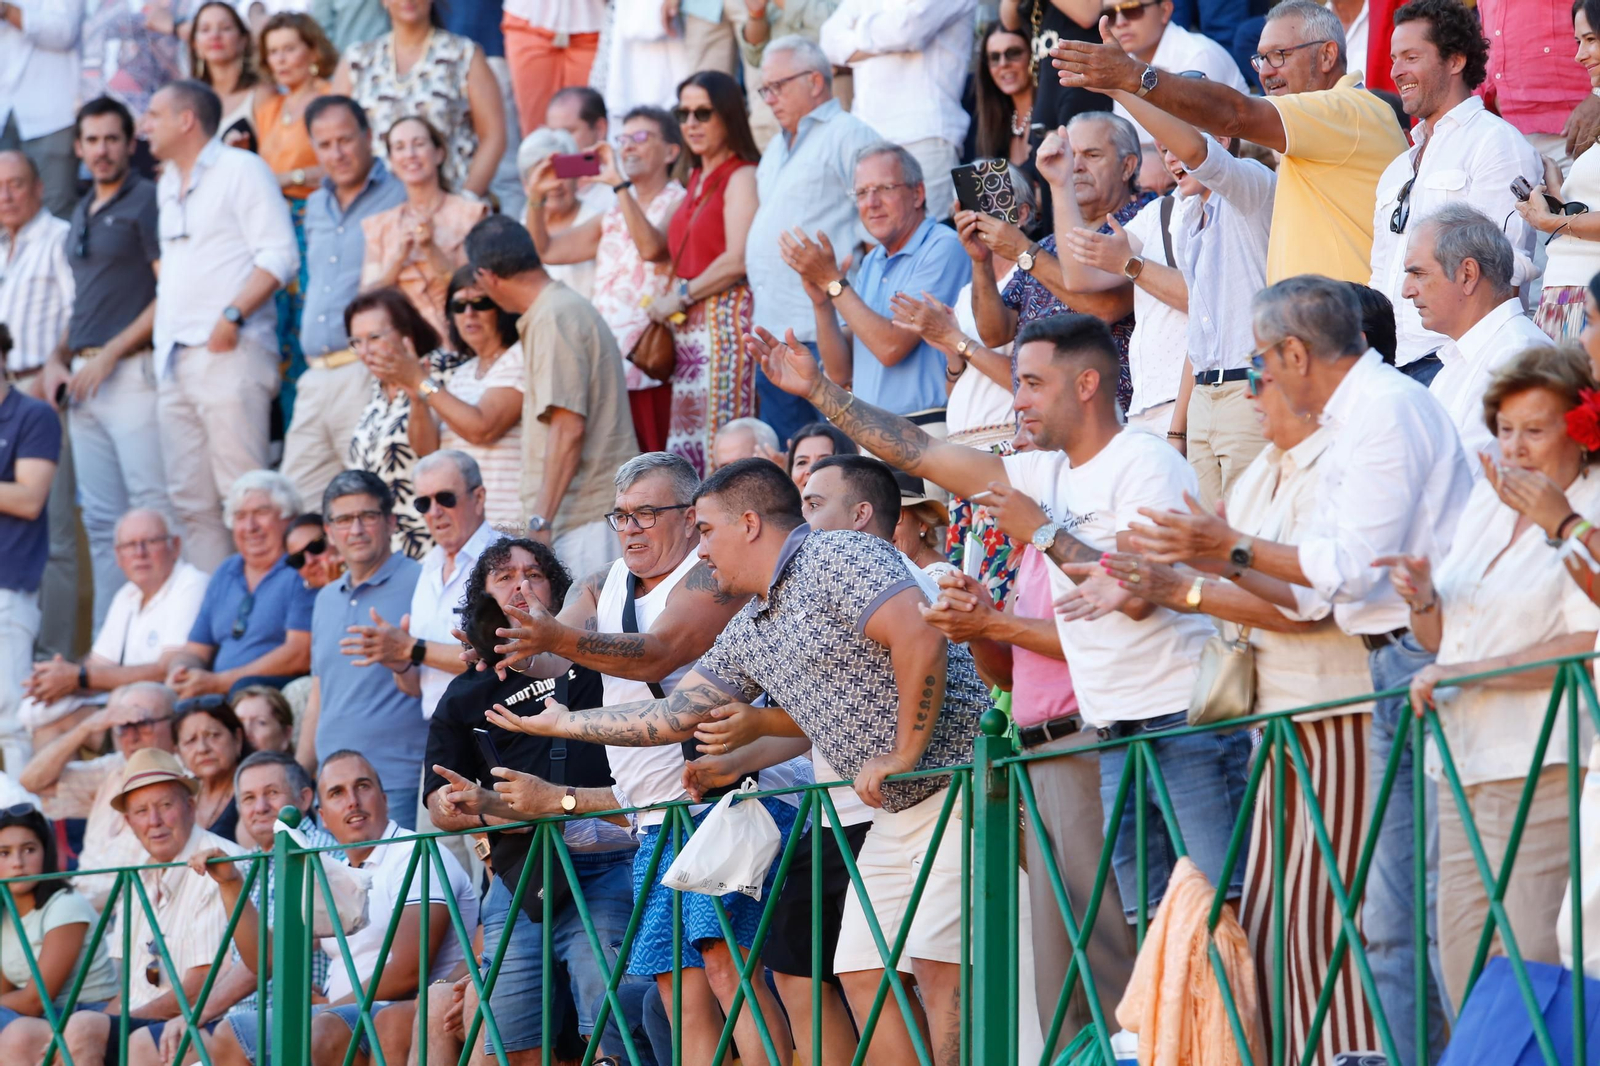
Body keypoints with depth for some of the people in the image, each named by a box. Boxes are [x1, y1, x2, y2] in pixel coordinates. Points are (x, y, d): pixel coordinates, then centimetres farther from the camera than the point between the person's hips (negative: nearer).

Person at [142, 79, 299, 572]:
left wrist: (232, 315, -20)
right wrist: (162, 346, 17)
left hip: (229, 353, -8)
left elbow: (279, 255, -10)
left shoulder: (240, 170, -2)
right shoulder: (168, 186, 23)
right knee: (191, 502, 3)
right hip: (174, 361, 8)